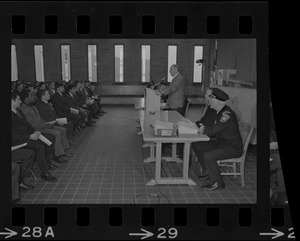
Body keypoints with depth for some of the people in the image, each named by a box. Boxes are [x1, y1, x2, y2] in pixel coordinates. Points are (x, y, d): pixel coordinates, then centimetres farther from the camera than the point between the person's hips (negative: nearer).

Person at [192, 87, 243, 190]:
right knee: (196, 146, 7)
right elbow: (203, 122, 11)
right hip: (219, 142, 10)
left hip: (233, 147, -10)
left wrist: (204, 130, -13)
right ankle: (207, 171, 22)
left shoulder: (227, 114, -28)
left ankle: (217, 182, -6)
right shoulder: (214, 111, 3)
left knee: (207, 156, -27)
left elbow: (213, 131, -31)